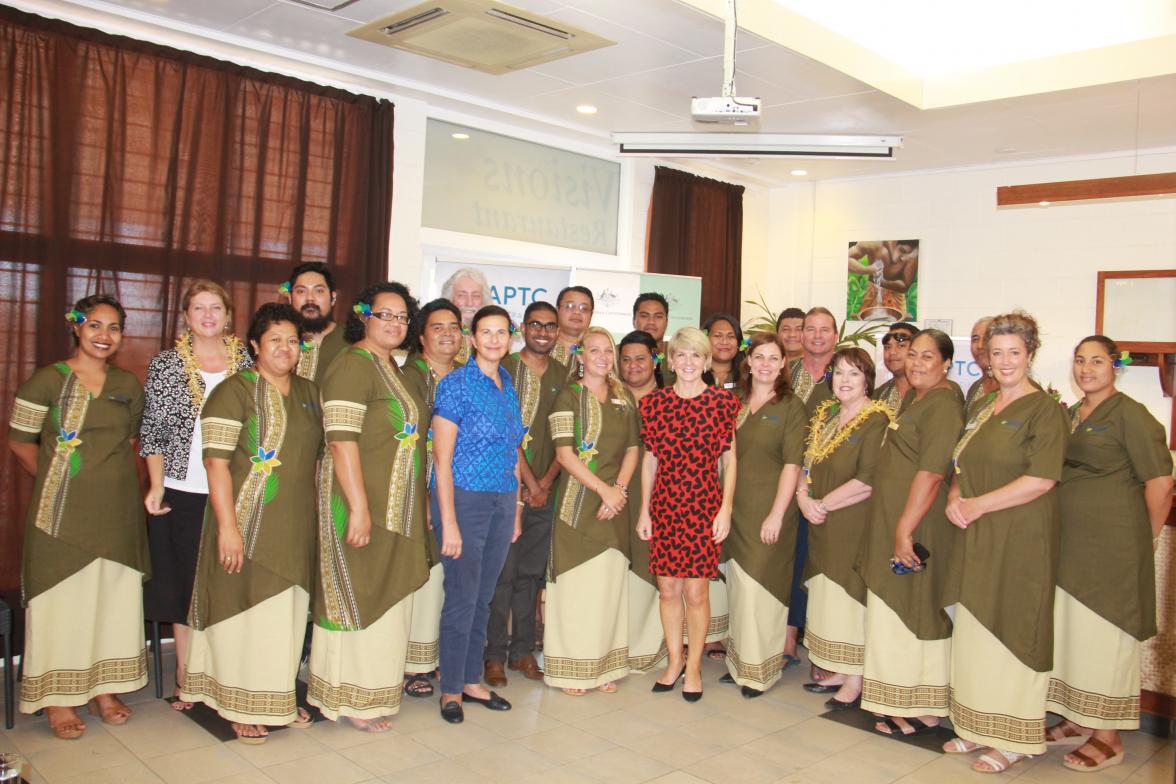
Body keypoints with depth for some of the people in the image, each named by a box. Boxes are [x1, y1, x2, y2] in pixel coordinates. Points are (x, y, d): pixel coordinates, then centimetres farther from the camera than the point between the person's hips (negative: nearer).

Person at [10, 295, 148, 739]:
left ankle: (104, 690, 23)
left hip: (117, 511, 4)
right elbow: (20, 443, 0)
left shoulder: (129, 385, 8)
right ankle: (58, 700, 14)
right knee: (62, 601, 1)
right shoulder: (47, 381, -5)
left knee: (115, 598, 9)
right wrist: (60, 479, 1)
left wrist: (109, 475, 7)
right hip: (63, 513, -4)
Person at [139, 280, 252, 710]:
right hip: (180, 492, 0)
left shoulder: (246, 361, 6)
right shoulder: (165, 363, 5)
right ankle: (186, 679, 21)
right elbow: (152, 429, 4)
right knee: (184, 585, 8)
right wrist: (156, 484, -4)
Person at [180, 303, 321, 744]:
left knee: (288, 612, 14)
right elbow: (216, 462, -15)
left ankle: (279, 698, 29)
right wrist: (228, 526, -20)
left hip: (297, 526, 6)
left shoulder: (309, 393, 11)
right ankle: (242, 707, 18)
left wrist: (314, 515, 14)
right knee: (246, 611, 3)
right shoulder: (234, 391, -10)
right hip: (248, 524, -6)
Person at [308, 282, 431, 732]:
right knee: (359, 598, 1)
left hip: (396, 506, 9)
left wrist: (421, 501, 20)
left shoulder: (391, 367, 14)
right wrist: (359, 507, -26)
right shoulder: (353, 365, -14)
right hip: (363, 503, -9)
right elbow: (341, 440, -23)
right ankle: (353, 700, 14)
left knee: (386, 598, 16)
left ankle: (377, 685, 30)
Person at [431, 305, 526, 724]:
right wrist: (449, 523, -17)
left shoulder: (508, 387, 11)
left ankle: (472, 681, 26)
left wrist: (516, 510, 13)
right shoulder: (456, 384, -9)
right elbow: (442, 459, -13)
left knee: (483, 596, 13)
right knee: (462, 598, 0)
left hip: (502, 501, 6)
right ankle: (451, 689, 16)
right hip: (464, 499, -6)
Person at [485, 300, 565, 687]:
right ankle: (495, 654, 11)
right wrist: (529, 481, -11)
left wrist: (546, 481, -4)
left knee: (531, 573, 10)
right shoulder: (504, 369, -2)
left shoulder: (564, 376, 11)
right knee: (502, 572, -1)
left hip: (545, 491, 4)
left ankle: (523, 650, 21)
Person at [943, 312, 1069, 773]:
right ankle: (981, 728, 25)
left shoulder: (1044, 408, -9)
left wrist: (977, 505, -17)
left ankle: (1013, 739, 15)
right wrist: (954, 499, -1)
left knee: (1012, 632, 1)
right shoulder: (982, 408, 14)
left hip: (1022, 540, -7)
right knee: (974, 632, 11)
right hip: (978, 540, 7)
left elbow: (1041, 479, -18)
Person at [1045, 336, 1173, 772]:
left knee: (1105, 636, 1)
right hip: (1069, 542, 8)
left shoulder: (1130, 415, -11)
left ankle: (1108, 738, 13)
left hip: (1112, 544, -8)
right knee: (1070, 631, 14)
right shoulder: (1070, 416, 12)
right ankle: (1079, 720, 29)